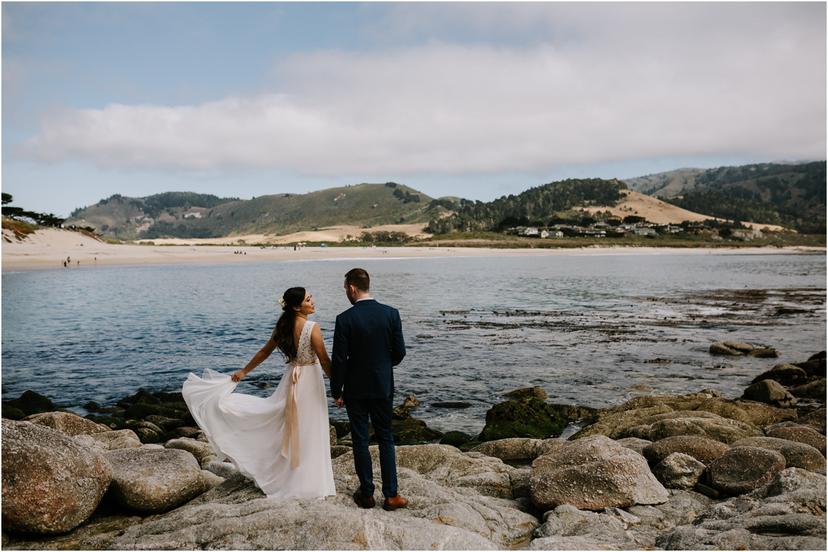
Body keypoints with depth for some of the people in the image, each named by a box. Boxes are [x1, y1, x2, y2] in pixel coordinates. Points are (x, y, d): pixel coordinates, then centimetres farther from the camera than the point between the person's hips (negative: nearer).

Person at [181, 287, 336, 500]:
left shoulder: (282, 326, 3)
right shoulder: (312, 328, -18)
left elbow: (264, 352, 11)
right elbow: (324, 361, -16)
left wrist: (243, 371, 23)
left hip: (291, 379, 6)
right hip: (310, 381, -6)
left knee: (289, 431, 19)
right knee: (310, 435, 4)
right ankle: (310, 484, 14)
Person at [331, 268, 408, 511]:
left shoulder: (344, 319, -15)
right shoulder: (391, 313, -7)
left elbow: (339, 359, -12)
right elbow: (399, 352, -2)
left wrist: (336, 392, 0)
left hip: (356, 389, -2)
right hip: (383, 387, 2)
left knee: (360, 441, 10)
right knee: (386, 439, 13)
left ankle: (367, 494, 19)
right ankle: (391, 495, 13)